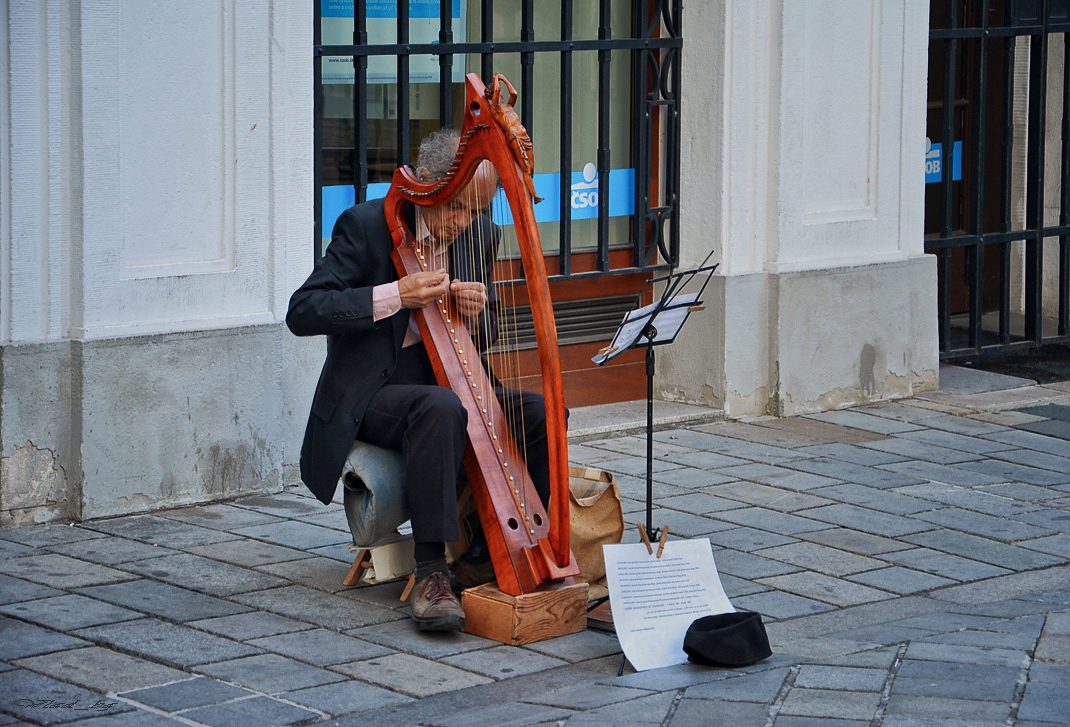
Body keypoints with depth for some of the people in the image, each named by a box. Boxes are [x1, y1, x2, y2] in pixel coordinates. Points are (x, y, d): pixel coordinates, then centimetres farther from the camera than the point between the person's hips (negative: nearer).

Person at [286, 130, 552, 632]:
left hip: (449, 382, 6)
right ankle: (430, 573, -35)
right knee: (441, 407, -37)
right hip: (373, 396, -6)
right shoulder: (366, 226, -10)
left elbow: (483, 340, 14)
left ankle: (487, 557, -9)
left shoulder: (479, 235, 6)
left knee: (540, 413, -16)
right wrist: (396, 295, -26)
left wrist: (476, 311, -12)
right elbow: (302, 311, -18)